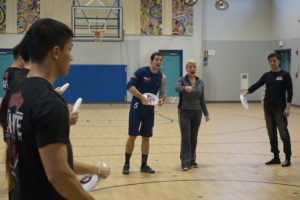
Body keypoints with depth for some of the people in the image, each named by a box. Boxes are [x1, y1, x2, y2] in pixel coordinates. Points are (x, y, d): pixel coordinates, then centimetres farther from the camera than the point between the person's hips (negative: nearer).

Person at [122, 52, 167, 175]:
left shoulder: (162, 77, 3)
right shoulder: (141, 72, -10)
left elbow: (163, 93, 11)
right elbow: (130, 86, -17)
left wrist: (161, 99, -12)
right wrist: (142, 97, -25)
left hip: (150, 109, 4)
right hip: (137, 108, -4)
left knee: (146, 137, 8)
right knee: (132, 136, -3)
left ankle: (144, 165, 18)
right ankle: (126, 164, 10)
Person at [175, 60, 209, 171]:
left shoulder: (200, 82, 6)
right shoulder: (182, 80, -7)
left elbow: (202, 99, 11)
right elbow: (176, 87, -30)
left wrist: (206, 113, 9)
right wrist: (185, 88, -52)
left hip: (197, 113, 4)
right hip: (184, 112, -4)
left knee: (194, 138, 9)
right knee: (186, 137, -7)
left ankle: (192, 160, 21)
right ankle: (185, 162, -4)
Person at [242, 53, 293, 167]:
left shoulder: (285, 75, -3)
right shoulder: (266, 76, 9)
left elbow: (290, 92, -5)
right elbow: (257, 85, 0)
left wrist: (287, 107, -12)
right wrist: (246, 92, -17)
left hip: (280, 108, -5)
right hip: (268, 108, 5)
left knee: (283, 133, -6)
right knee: (271, 134, 9)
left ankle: (288, 158, 3)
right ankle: (276, 157, 18)